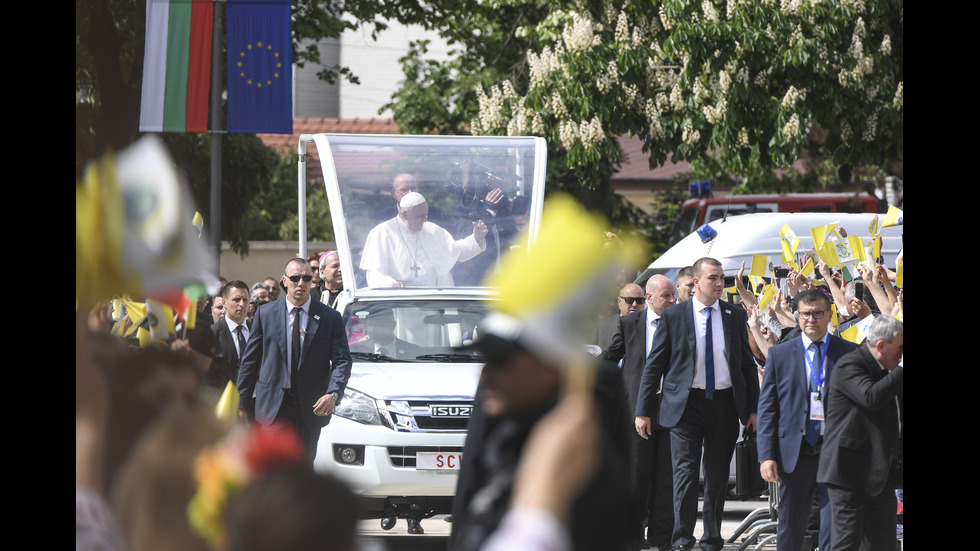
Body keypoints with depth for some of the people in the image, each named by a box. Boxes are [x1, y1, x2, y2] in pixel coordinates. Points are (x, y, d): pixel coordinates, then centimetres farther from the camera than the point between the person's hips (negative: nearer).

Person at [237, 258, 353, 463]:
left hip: (311, 408, 1)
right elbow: (250, 360, 10)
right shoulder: (265, 314, 5)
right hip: (273, 405, -1)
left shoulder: (330, 318, 4)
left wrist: (333, 394, -21)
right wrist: (243, 403, 9)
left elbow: (342, 361, -3)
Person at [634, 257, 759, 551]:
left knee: (718, 476, 8)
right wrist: (643, 411, -2)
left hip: (725, 403, 3)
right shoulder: (674, 316, -1)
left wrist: (753, 408, 6)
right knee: (686, 471, -10)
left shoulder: (735, 316, 7)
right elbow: (654, 366, 2)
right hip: (687, 404, -3)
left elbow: (747, 364, 12)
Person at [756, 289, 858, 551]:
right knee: (790, 528, 9)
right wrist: (767, 455, -4)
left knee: (834, 529, -5)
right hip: (795, 451, 1)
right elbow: (767, 408, 5)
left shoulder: (850, 353, 4)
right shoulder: (779, 355, 6)